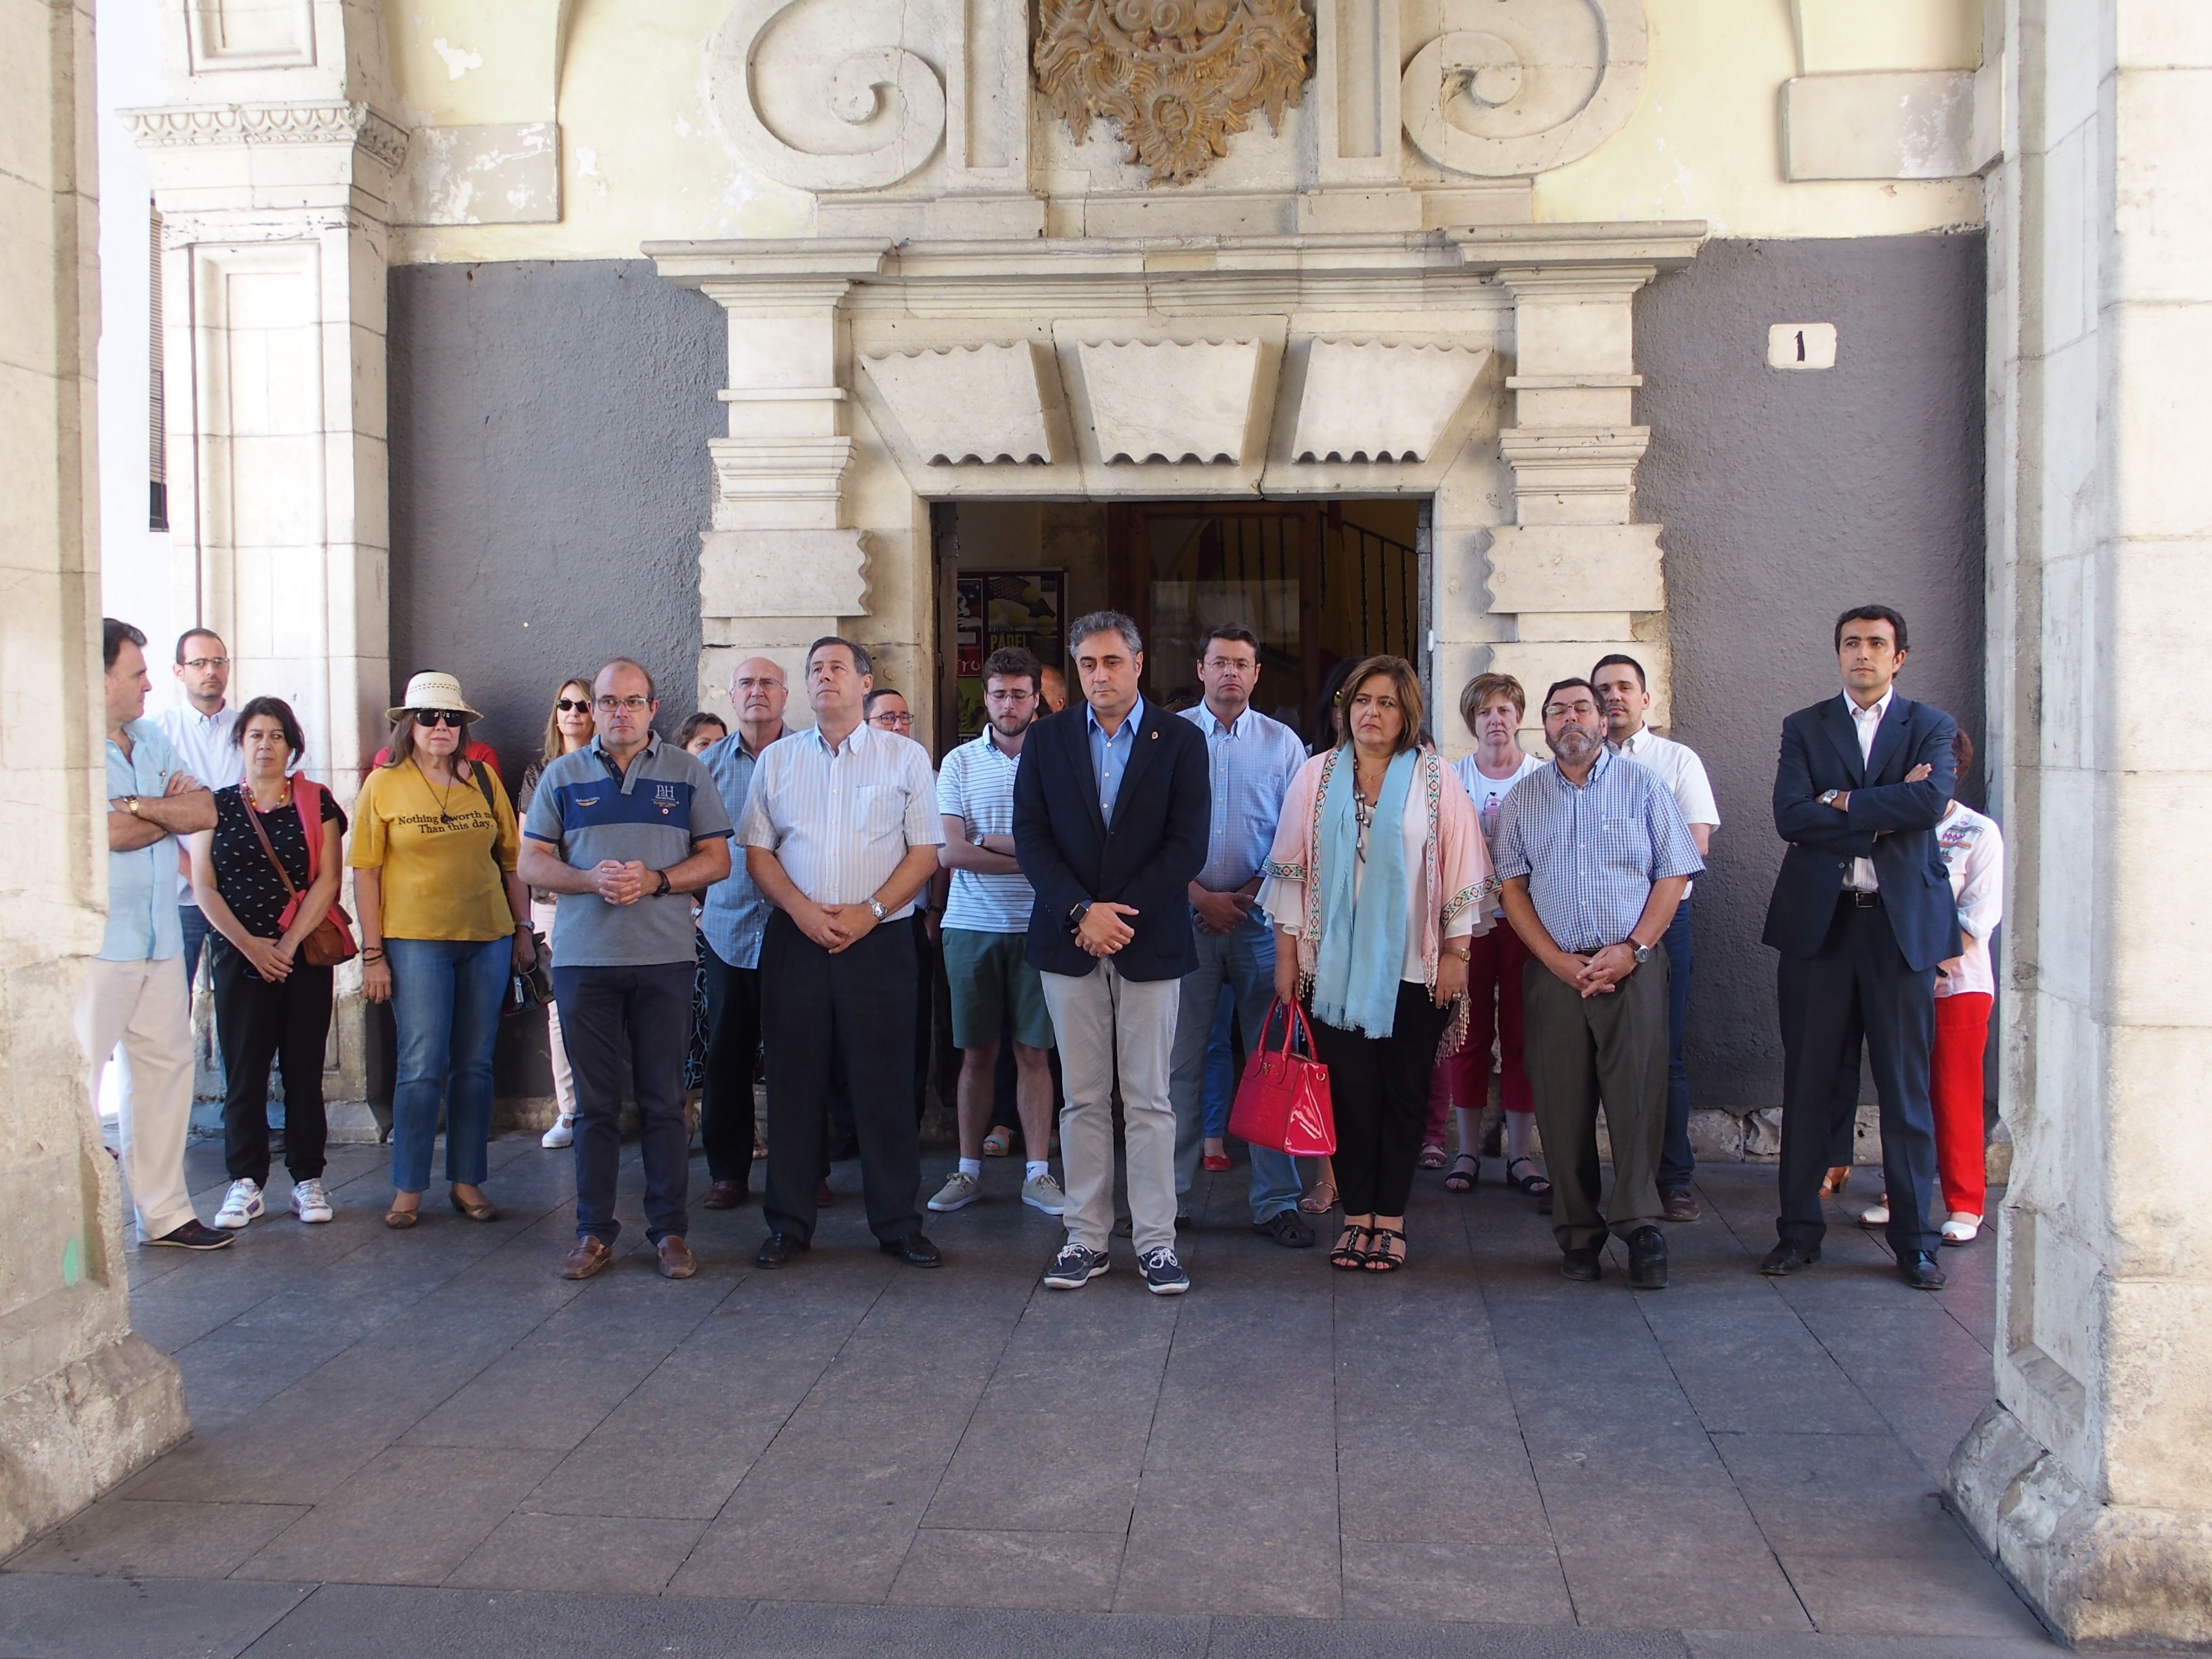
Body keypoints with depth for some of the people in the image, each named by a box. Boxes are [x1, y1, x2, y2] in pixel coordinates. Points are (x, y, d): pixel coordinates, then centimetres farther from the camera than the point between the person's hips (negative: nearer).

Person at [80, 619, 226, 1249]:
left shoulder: (151, 739, 15)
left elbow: (206, 811, 5)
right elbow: (107, 832, -21)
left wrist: (140, 807, -12)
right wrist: (174, 811, -5)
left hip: (160, 935, 8)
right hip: (97, 941, -8)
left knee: (167, 1066, 11)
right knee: (79, 1075, -5)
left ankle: (163, 1210, 20)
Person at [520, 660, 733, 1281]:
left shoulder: (686, 773, 7)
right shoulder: (563, 775, 10)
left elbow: (717, 858, 4)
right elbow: (533, 863, 6)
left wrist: (655, 880, -13)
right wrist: (591, 880, -13)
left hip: (665, 957, -1)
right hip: (583, 957, 1)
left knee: (664, 1101, 3)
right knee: (594, 1103, 6)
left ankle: (670, 1229, 11)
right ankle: (594, 1231, 14)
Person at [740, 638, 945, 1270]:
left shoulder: (905, 757, 6)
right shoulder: (777, 760, 12)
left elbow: (925, 851, 1)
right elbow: (757, 851, 8)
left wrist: (869, 911, -11)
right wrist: (802, 909, -8)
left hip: (879, 940, -2)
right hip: (795, 939, 2)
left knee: (884, 1084, 0)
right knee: (794, 1082, 4)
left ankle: (899, 1223, 11)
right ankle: (790, 1224, 14)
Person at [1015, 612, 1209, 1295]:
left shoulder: (1180, 740, 2)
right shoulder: (1046, 738, 7)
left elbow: (1188, 846, -5)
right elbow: (1030, 836, 1)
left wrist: (1119, 912, -12)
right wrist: (1082, 912, -12)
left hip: (1149, 941, -1)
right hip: (1070, 942, 2)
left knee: (1149, 1099, 2)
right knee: (1083, 1098, 6)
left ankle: (1156, 1241, 9)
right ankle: (1087, 1237, 13)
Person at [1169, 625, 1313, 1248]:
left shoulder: (1282, 743, 8)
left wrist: (1249, 894, -7)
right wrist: (1200, 895, -7)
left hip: (1260, 916, 1)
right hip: (1186, 915, -1)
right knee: (1180, 1061, 1)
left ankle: (1275, 1201, 7)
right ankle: (1167, 1195, 8)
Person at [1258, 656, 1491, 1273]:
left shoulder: (1435, 779, 2)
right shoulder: (1316, 777, 5)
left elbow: (1462, 870, 1)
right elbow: (1292, 869, 5)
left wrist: (1456, 952, -3)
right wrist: (1286, 954, 2)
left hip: (1412, 967, -1)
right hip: (1335, 966, 1)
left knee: (1405, 1093, 4)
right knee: (1349, 1090, 0)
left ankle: (1390, 1217, 14)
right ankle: (1356, 1215, 11)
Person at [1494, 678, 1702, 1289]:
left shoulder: (1642, 786, 8)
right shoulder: (1524, 797, 12)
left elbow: (1674, 876, 3)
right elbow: (1512, 885, 7)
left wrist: (1631, 950, -9)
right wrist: (1556, 959, -6)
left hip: (1634, 968, -1)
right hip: (1554, 971, 2)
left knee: (1637, 1099, -8)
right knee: (1562, 1104, 1)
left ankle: (1640, 1226, 0)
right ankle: (1578, 1233, 9)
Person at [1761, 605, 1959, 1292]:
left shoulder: (1931, 727, 7)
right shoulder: (1804, 728, 10)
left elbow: (1931, 802, -13)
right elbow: (1790, 816, -6)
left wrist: (1843, 803, -8)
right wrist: (1886, 811, -10)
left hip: (1902, 922, -1)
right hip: (1818, 920, 1)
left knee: (1906, 1087, 3)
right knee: (1807, 1082, 5)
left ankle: (1914, 1240, 11)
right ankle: (1799, 1230, 14)